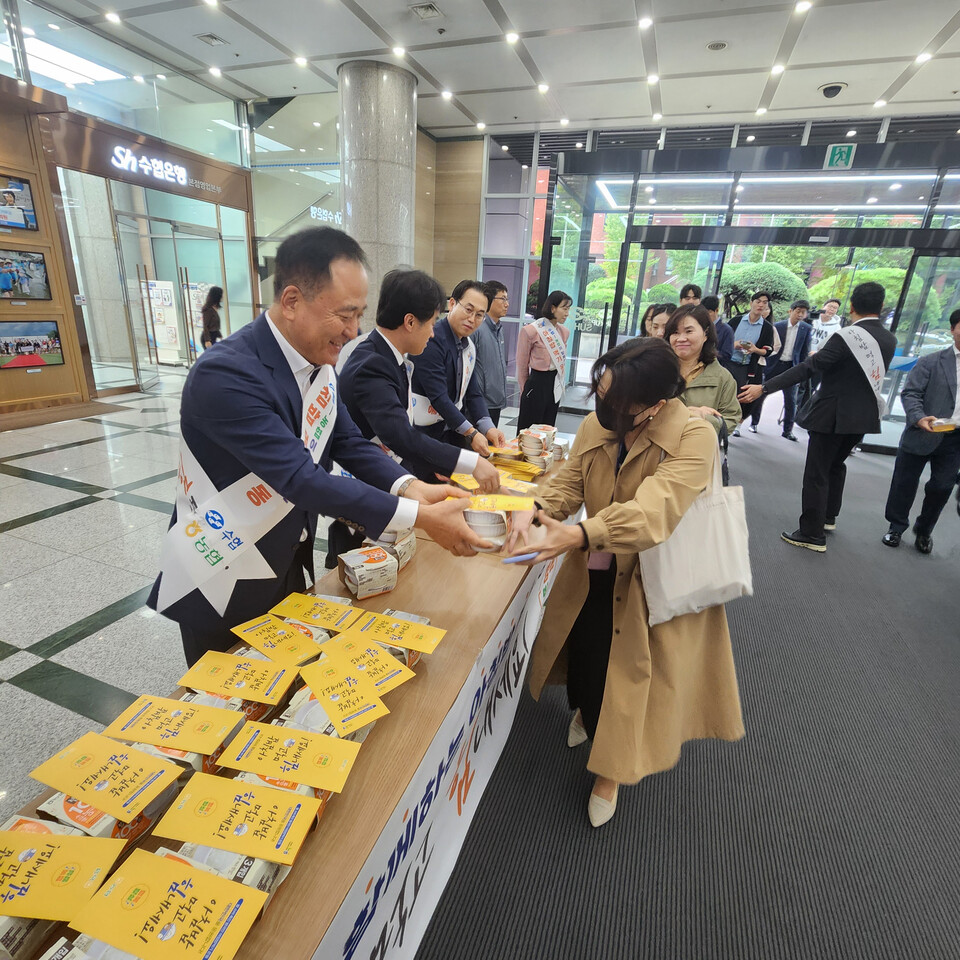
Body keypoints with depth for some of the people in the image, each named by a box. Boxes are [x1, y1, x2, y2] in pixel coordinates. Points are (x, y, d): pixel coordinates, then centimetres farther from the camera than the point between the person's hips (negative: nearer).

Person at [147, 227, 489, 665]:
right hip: (222, 586, -6)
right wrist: (419, 517, -33)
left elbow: (349, 443, -2)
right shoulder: (224, 375, -30)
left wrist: (409, 487, -20)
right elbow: (300, 478, -33)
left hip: (291, 564, 7)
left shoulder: (319, 361, -4)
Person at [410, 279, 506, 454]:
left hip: (453, 428, 8)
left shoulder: (469, 346, 8)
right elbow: (438, 397, -24)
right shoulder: (431, 340, -19)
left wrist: (488, 427, -9)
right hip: (425, 432, -8)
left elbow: (473, 392, 7)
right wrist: (470, 433, -25)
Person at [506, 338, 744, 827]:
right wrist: (535, 509, -31)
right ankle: (585, 710, 51)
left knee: (627, 670, 4)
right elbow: (568, 482, -9)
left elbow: (655, 509, -39)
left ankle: (611, 769, 35)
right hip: (595, 570, 4)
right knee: (583, 650, 12)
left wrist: (578, 534, -53)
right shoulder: (595, 425, -9)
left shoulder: (694, 438, -26)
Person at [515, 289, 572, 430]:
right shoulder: (530, 330, -11)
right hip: (537, 382, -6)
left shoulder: (564, 332, 6)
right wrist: (524, 390, 4)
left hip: (555, 385, 6)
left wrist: (560, 384, 14)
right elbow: (522, 365, -3)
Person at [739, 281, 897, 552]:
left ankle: (812, 535, 3)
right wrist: (822, 358, 26)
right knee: (836, 464, 25)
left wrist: (763, 388, -25)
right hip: (864, 415, 7)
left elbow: (805, 368, -24)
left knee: (817, 473, -1)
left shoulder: (846, 337, -18)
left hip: (832, 416, -7)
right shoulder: (889, 340, 4)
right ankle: (829, 516, 39)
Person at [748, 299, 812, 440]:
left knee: (791, 400, 0)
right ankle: (754, 423, 21)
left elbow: (805, 351, 5)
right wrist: (764, 365, -5)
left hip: (791, 367, 1)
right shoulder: (777, 326, -4)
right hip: (773, 365, -1)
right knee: (760, 395, 4)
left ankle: (787, 430, 11)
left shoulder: (806, 329, 1)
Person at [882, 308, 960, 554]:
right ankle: (896, 527, 25)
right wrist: (919, 418, -26)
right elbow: (910, 393, -10)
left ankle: (924, 531, 29)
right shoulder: (931, 362, -4)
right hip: (924, 434, -3)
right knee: (905, 483, 8)